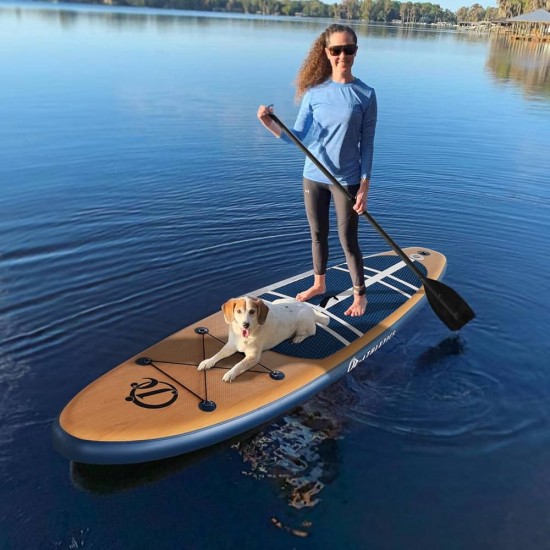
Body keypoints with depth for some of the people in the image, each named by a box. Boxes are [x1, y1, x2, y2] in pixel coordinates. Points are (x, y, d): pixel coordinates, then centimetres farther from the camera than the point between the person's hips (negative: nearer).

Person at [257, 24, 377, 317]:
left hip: (346, 180, -3)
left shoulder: (365, 94, -8)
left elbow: (367, 144, -6)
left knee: (348, 241, 4)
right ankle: (319, 284, 38)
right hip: (313, 177, 3)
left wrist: (364, 187, -9)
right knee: (318, 234, 17)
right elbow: (298, 137, -3)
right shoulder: (315, 91, -3)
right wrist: (270, 125, -21)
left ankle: (360, 294, 24)